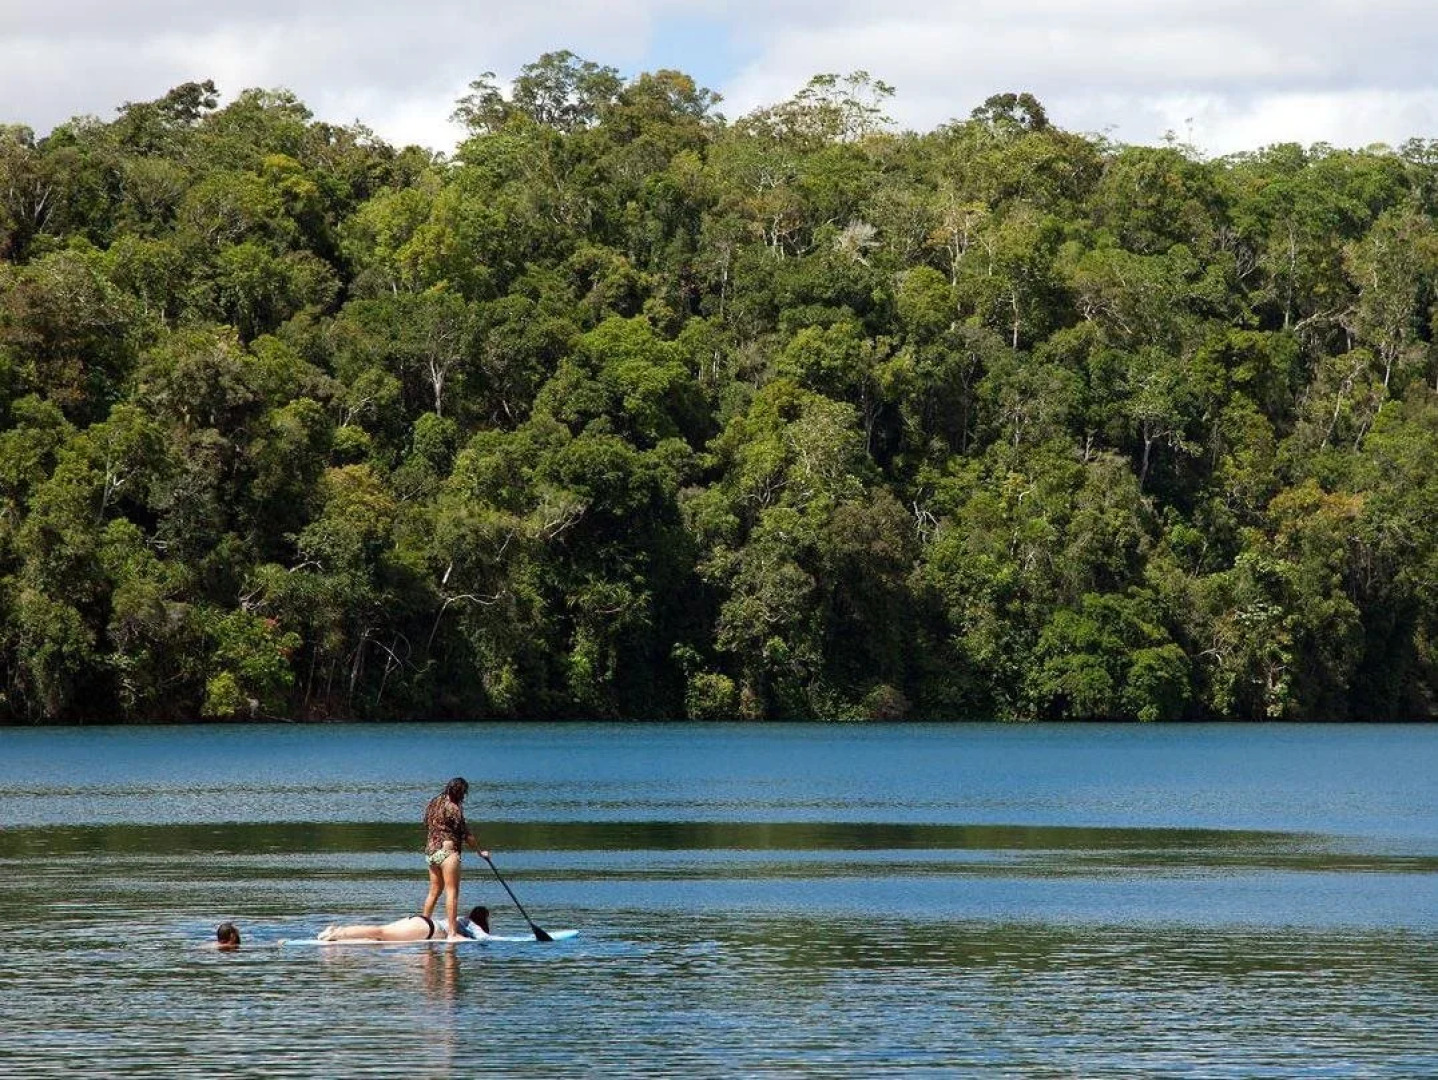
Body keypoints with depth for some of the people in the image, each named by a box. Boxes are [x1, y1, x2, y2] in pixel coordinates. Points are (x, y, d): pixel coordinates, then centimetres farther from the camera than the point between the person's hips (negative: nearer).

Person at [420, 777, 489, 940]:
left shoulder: (433, 804, 13)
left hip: (430, 851, 8)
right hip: (447, 851, -8)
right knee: (452, 892, -8)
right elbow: (465, 833, -7)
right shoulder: (452, 807, -11)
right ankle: (452, 933, -13)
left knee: (434, 892, 16)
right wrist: (479, 851, 2)